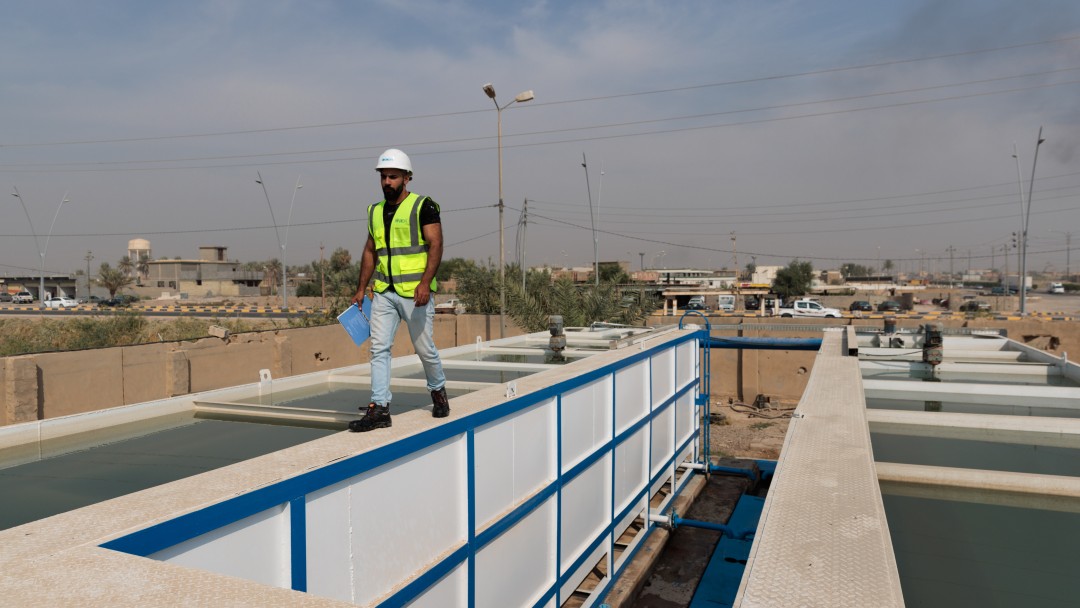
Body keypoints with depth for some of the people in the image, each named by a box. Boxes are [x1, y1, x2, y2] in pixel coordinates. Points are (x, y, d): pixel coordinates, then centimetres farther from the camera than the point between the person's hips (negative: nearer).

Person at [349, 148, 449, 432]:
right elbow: (370, 251, 19)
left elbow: (436, 246, -12)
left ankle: (438, 391, 31)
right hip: (383, 292, 6)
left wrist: (425, 283, -24)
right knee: (379, 348, -2)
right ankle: (379, 408, 1)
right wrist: (361, 289, 15)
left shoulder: (423, 206, -6)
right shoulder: (376, 211, 13)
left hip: (414, 291, -5)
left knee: (424, 348, 5)